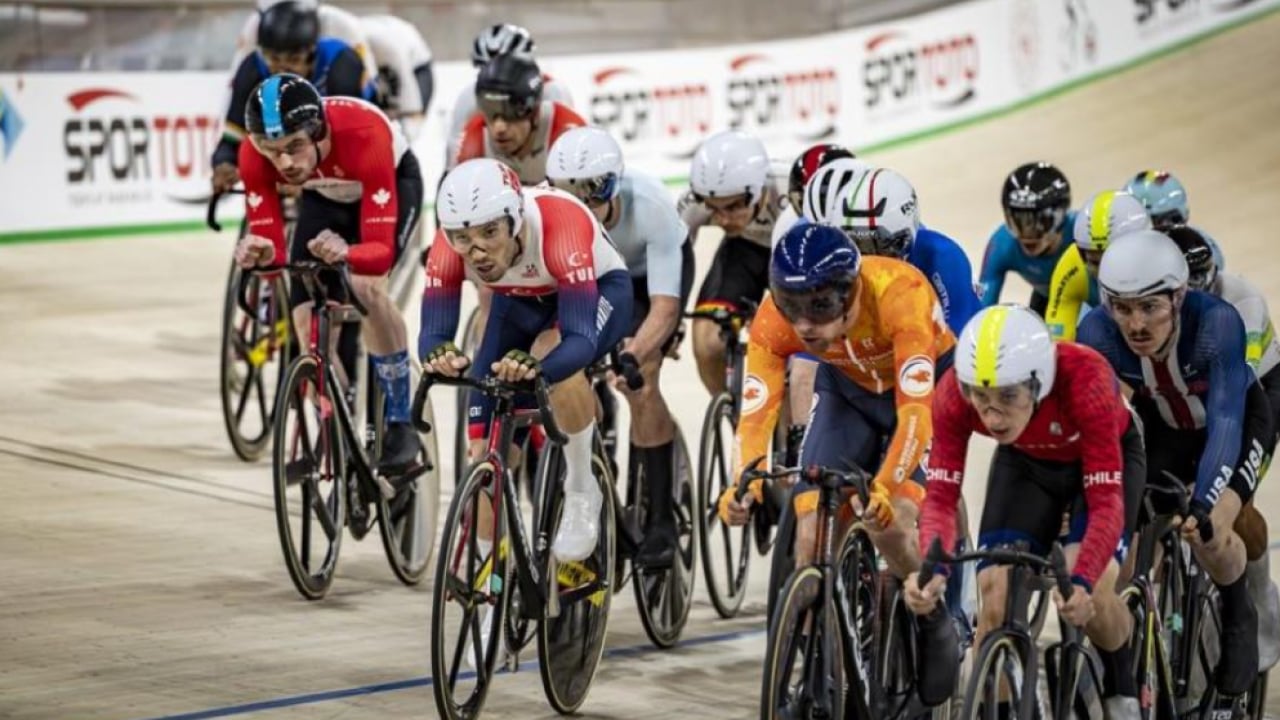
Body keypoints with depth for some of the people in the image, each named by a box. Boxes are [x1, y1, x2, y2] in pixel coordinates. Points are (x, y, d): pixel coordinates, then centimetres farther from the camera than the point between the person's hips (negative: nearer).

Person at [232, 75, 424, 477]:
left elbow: (381, 251, -43)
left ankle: (400, 427, -15)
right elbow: (270, 246, -28)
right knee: (308, 322, -8)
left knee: (366, 286, -30)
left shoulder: (363, 136, -43)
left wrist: (347, 254, -64)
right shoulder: (256, 154, -32)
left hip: (394, 181, -4)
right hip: (323, 197, 4)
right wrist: (259, 253, -51)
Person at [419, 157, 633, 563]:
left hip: (598, 290, -4)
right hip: (518, 303, 4)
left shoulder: (559, 225, -42)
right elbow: (433, 332, -31)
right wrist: (438, 355, -56)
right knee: (486, 452, -6)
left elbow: (580, 339, -46)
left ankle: (581, 492, -15)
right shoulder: (449, 247, -31)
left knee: (556, 358, -37)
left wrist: (534, 367, -67)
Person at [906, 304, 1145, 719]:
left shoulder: (1085, 381, -41)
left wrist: (1082, 582, -57)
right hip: (1025, 461, 3)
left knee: (1089, 593, -24)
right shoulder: (954, 393, -32)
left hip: (1106, 456, -3)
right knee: (995, 590, -17)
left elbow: (1106, 502, -41)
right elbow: (941, 495, -30)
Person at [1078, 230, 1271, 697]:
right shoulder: (1097, 333, -31)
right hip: (1162, 427, 3)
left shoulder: (1216, 322, -39)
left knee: (1208, 533, -25)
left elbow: (1226, 420, -44)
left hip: (1238, 419, -3)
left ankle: (1238, 620, 6)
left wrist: (1202, 504, -55)